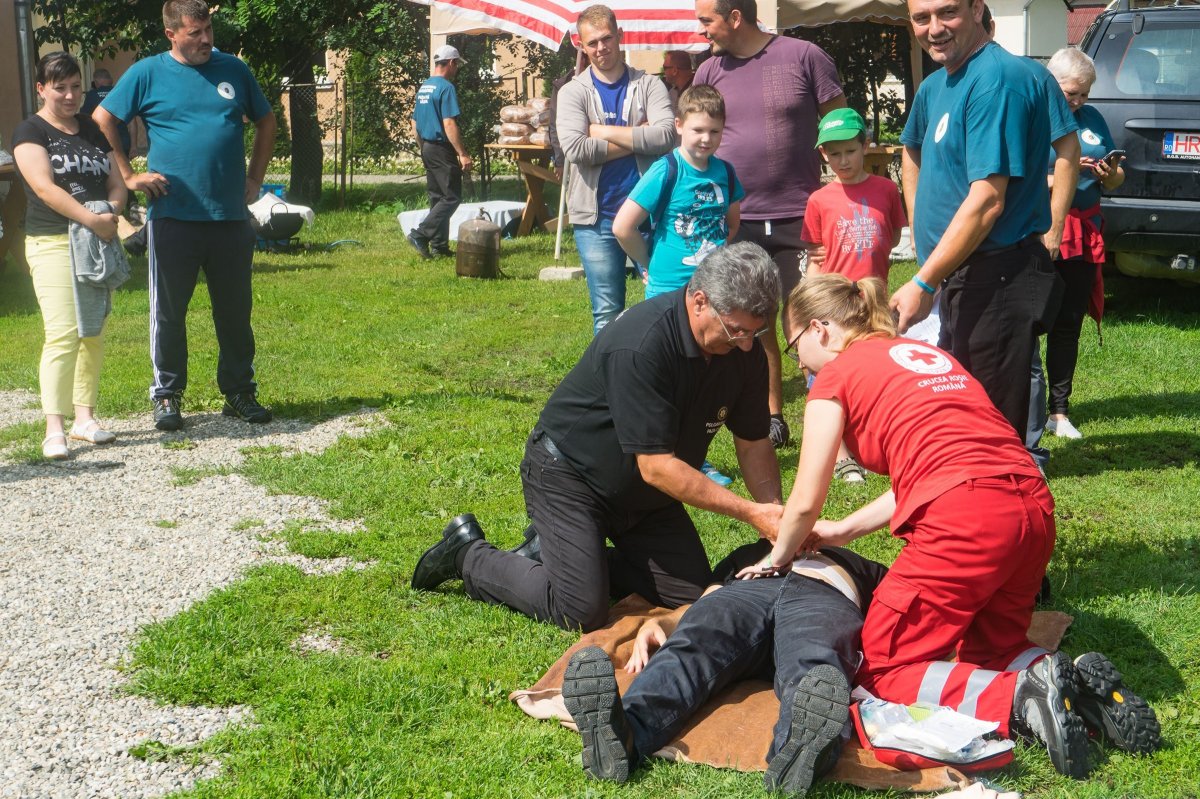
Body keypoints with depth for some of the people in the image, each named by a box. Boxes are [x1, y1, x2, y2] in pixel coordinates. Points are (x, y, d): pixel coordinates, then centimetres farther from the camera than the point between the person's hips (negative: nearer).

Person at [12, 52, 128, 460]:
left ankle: (85, 418, 17)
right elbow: (45, 187, -15)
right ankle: (54, 430, -15)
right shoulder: (31, 132, -2)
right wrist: (90, 219, -25)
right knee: (63, 332, -15)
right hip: (52, 242, -6)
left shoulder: (94, 131, 16)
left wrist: (112, 210, -10)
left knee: (95, 334, 8)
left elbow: (116, 181, 13)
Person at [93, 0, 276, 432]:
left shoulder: (234, 70, 9)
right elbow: (101, 120, 3)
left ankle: (239, 392, 20)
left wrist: (255, 178, 12)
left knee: (235, 311, 9)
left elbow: (266, 122, 20)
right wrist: (128, 176, -2)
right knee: (168, 311, 4)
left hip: (231, 217, 2)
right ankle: (166, 395, 15)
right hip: (173, 217, -2)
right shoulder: (147, 74, 0)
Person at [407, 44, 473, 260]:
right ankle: (420, 234, -16)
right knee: (452, 198, -7)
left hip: (427, 148, 9)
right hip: (442, 149, -9)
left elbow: (415, 125, 18)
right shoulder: (446, 88, -14)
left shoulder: (423, 88, 14)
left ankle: (439, 245, 13)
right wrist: (463, 154, -20)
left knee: (437, 197, 12)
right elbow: (449, 125, -21)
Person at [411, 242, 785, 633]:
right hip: (567, 473, -8)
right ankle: (468, 553, 10)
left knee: (692, 594, 0)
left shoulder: (743, 346, -11)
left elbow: (754, 444, -1)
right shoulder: (641, 345, -34)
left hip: (644, 495, 8)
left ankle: (570, 552, 18)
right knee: (582, 612, -14)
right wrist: (750, 512, -30)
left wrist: (775, 514, -18)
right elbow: (657, 466, -32)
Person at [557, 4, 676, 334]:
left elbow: (666, 135, -13)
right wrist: (637, 139, -10)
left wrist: (605, 132, -12)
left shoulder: (648, 85, 4)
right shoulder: (573, 92, 3)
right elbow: (575, 149, -13)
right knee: (606, 314, 7)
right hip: (597, 218, 0)